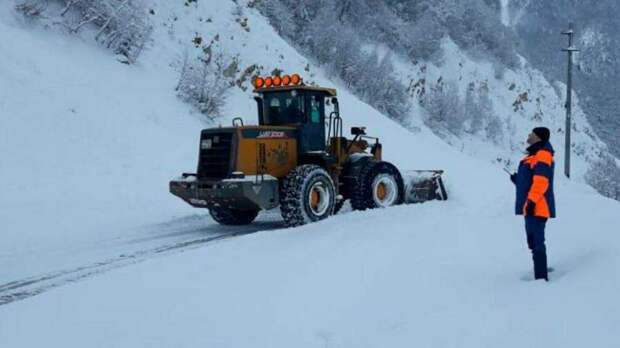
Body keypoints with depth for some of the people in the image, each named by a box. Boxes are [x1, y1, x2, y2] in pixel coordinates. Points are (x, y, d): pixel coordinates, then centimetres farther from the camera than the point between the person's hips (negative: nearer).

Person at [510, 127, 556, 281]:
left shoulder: (542, 155, -12)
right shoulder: (535, 155, 19)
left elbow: (541, 180, -22)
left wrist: (532, 200, -26)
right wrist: (517, 179, 12)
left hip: (537, 206, -11)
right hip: (532, 207, 11)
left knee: (537, 243, -11)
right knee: (534, 242, 18)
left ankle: (541, 278, -9)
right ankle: (540, 275, 29)